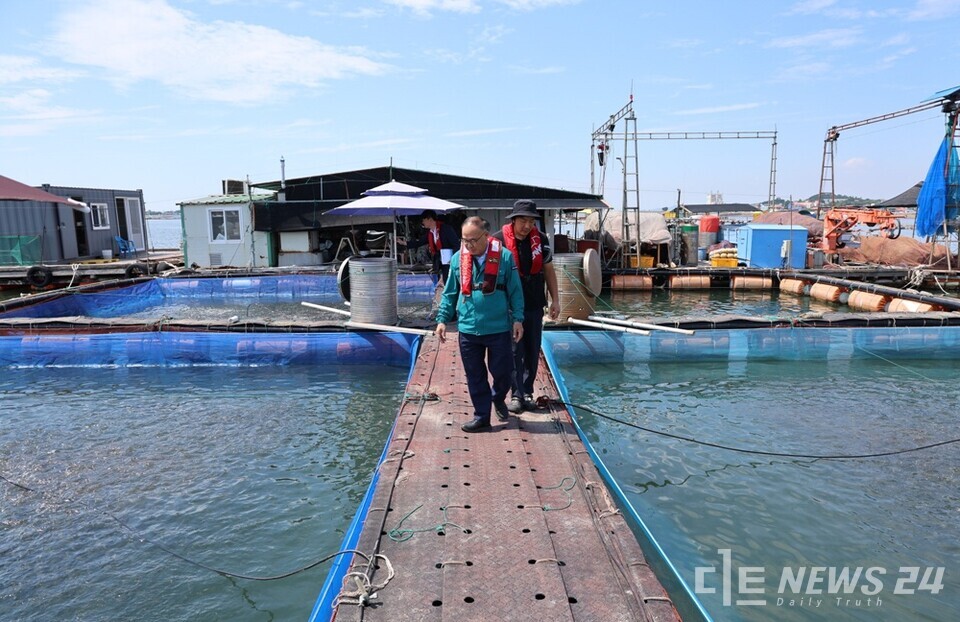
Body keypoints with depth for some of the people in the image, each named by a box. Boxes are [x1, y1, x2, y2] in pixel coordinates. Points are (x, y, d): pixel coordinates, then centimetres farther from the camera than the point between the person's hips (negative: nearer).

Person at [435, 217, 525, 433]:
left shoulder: (504, 257, -7)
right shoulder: (457, 258, 1)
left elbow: (515, 291, -1)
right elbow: (449, 293, 8)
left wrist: (517, 319, -4)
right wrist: (442, 319, 3)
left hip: (499, 329, -2)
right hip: (468, 330, 2)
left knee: (503, 371, 9)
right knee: (475, 376, 9)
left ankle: (498, 399, 40)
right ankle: (481, 417, 23)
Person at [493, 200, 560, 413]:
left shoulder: (541, 240, 3)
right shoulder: (498, 240, -8)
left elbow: (549, 270, 12)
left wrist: (555, 299, 8)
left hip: (535, 306, 4)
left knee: (532, 353, 9)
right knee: (514, 353, -1)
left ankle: (528, 393, 20)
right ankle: (517, 395, 7)